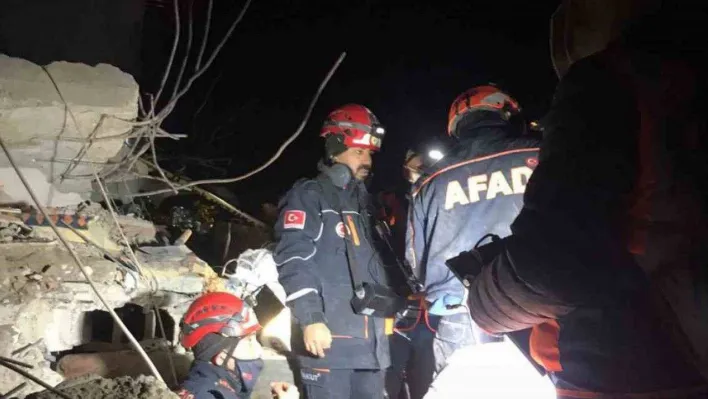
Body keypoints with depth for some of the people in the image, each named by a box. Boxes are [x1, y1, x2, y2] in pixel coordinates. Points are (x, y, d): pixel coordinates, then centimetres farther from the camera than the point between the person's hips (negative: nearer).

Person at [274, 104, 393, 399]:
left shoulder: (363, 200, 21)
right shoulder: (308, 195, -4)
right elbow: (294, 260, -14)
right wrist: (310, 318, -22)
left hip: (370, 338, 8)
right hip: (329, 338, -8)